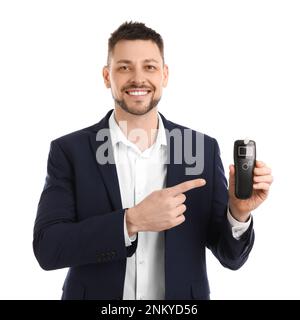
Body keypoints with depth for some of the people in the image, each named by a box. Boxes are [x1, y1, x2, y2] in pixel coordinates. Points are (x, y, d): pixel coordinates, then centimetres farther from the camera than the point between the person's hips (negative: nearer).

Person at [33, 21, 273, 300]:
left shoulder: (203, 149, -7)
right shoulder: (70, 151, -10)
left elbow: (230, 256, -4)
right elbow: (47, 248, -18)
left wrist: (239, 213, -24)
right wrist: (132, 221, -28)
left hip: (180, 301, 1)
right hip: (96, 296, -1)